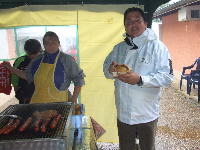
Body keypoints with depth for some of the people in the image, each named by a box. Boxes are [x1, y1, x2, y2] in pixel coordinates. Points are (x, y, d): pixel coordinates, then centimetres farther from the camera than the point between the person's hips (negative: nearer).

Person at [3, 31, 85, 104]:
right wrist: (11, 69, 13)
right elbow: (27, 75, 21)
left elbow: (78, 79, -2)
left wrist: (73, 99, -7)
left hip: (58, 103, -4)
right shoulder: (38, 59, 8)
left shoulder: (66, 59, -6)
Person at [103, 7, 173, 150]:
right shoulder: (119, 48, 6)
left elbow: (167, 76, -17)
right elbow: (106, 68, 9)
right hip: (123, 113, 4)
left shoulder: (157, 46, -10)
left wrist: (140, 80, -29)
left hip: (147, 115, -3)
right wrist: (110, 70, -15)